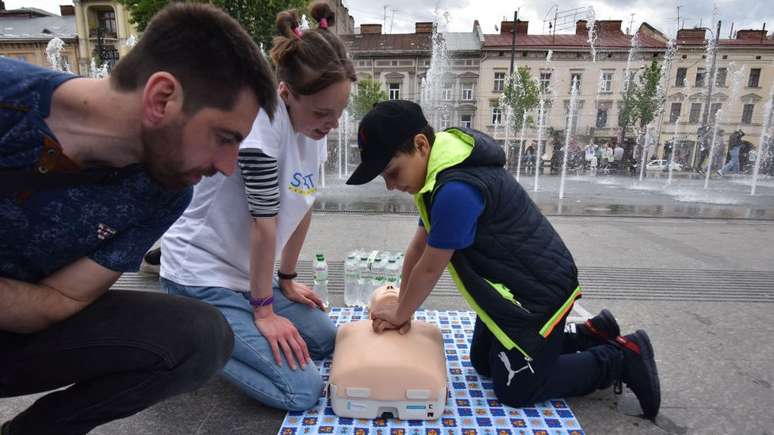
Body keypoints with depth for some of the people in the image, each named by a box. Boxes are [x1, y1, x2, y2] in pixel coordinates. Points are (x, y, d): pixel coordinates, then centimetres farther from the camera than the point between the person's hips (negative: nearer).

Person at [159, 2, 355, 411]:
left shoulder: (313, 124, -1)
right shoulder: (260, 122, -27)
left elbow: (302, 208, 5)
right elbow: (263, 223, -23)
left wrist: (287, 281, 11)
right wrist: (263, 311, -13)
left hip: (246, 271, 8)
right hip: (201, 274, -8)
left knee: (326, 340, 14)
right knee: (303, 390, -10)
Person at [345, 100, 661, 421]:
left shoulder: (457, 190, -34)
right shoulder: (445, 170, -1)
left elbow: (430, 269, -22)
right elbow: (419, 246, 4)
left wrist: (400, 314, -4)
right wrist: (400, 308, 6)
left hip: (539, 293, -10)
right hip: (516, 287, 10)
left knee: (515, 390, 5)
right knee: (484, 364, 21)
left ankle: (621, 358, 17)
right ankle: (590, 337, 28)